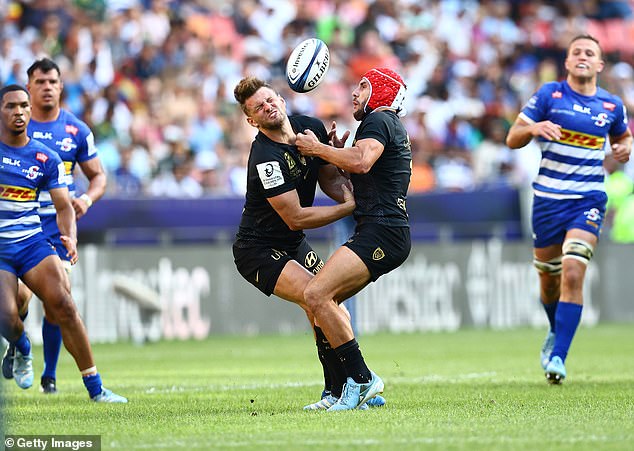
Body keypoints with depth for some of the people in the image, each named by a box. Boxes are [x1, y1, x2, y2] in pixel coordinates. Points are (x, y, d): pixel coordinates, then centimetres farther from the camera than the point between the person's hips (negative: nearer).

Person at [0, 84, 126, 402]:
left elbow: (63, 207, 5)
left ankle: (96, 390, -9)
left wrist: (70, 238, -15)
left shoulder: (47, 158, 4)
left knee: (63, 306, -16)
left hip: (32, 241, 2)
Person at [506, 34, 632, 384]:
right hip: (548, 198, 1)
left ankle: (558, 357, -18)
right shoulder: (549, 94, -1)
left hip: (588, 200, -1)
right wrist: (534, 128, -22)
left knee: (573, 273, -19)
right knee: (549, 280, 10)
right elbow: (512, 139, -1)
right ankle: (556, 332, 42)